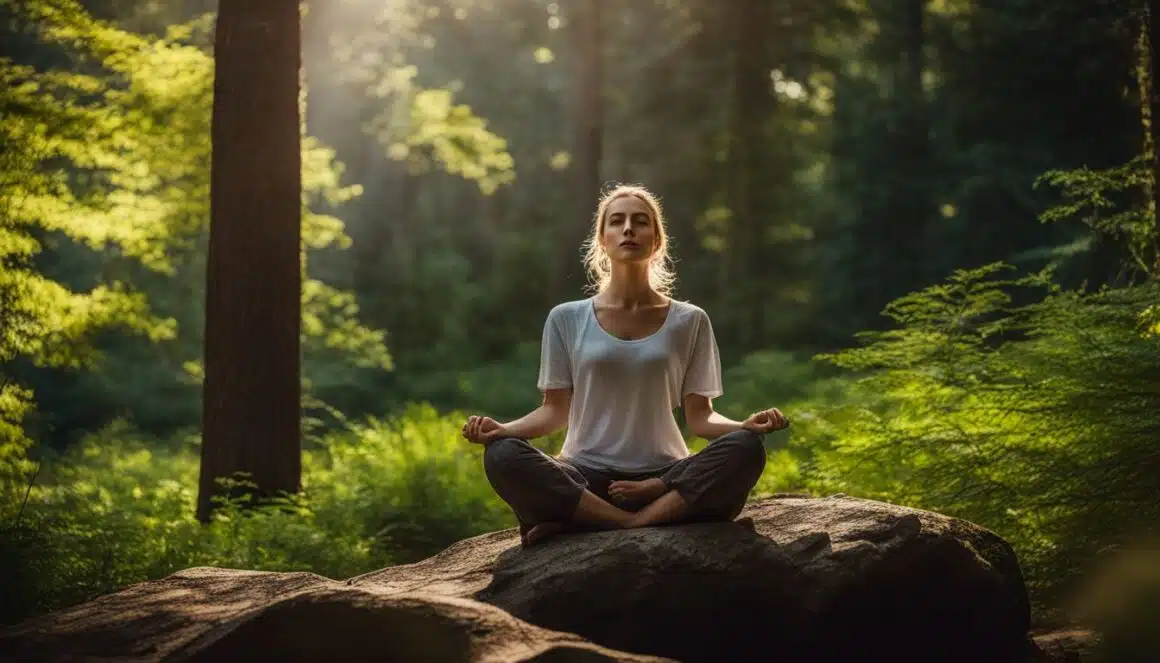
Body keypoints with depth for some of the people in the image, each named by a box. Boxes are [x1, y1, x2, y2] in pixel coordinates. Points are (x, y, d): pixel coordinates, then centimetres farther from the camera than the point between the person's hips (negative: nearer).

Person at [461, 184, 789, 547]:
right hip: (586, 479, 0)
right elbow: (555, 410, 9)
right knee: (502, 456, -30)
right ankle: (640, 522, -28)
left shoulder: (689, 322, 9)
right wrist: (502, 428, -10)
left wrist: (746, 425, -15)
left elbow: (699, 416, 7)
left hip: (664, 475, 1)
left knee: (744, 448, -30)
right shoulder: (567, 319, 8)